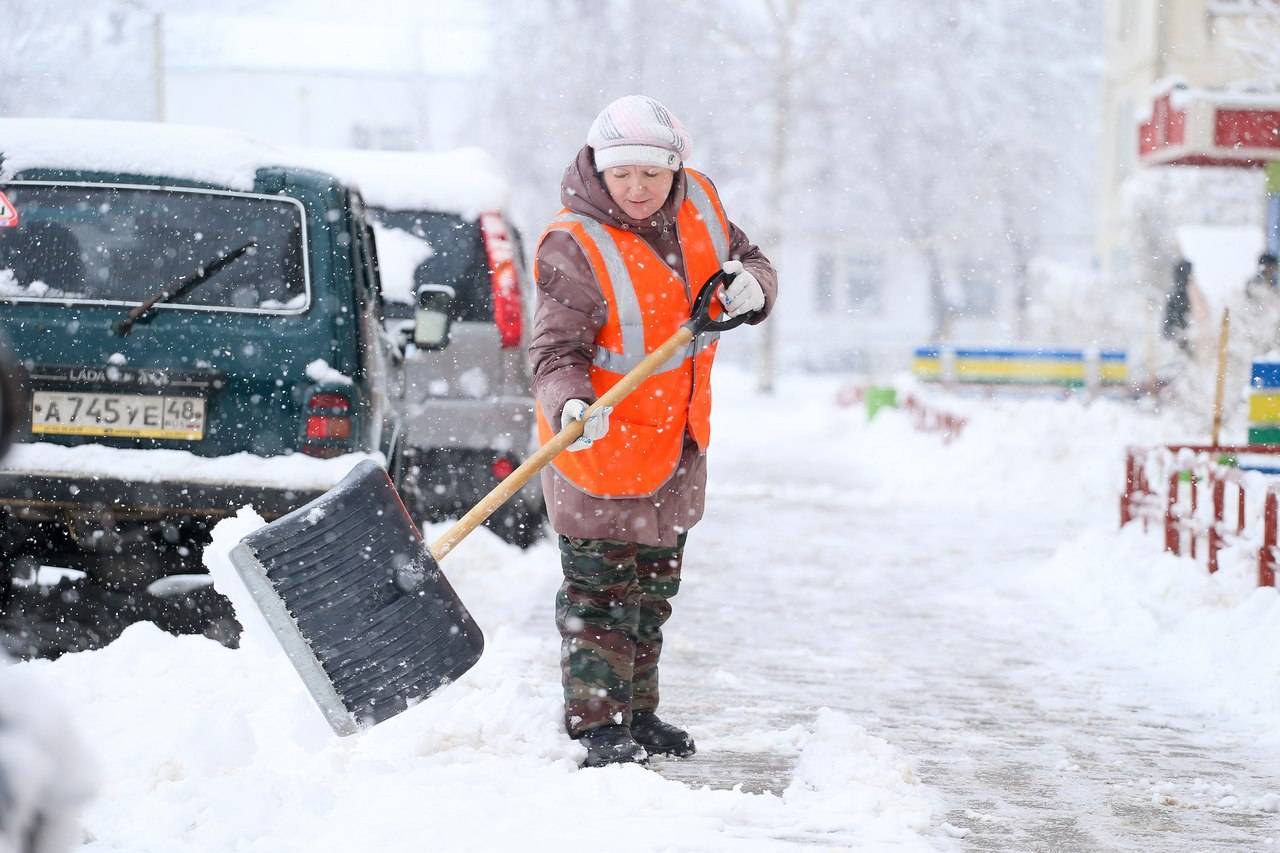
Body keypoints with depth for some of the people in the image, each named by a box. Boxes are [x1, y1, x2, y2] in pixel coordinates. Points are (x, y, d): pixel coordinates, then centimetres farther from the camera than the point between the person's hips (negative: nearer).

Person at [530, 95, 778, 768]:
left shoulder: (698, 202, -4)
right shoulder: (574, 246, -23)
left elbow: (747, 260, 9)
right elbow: (557, 350, -25)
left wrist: (751, 287, -15)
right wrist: (570, 406, -45)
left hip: (678, 441, 7)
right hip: (601, 440, -7)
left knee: (653, 585, 18)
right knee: (601, 589, -4)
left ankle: (636, 713, 31)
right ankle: (595, 724, 7)